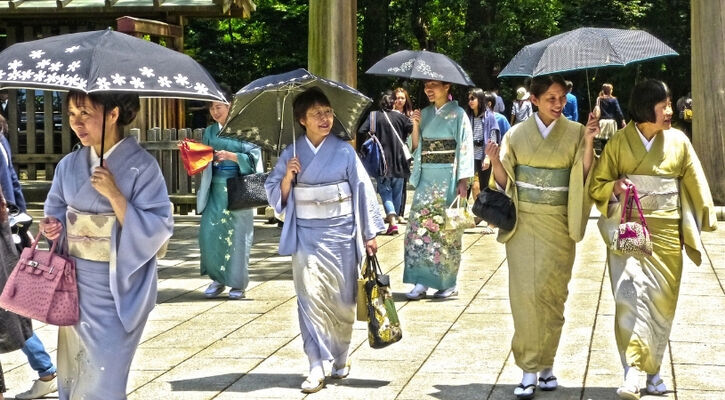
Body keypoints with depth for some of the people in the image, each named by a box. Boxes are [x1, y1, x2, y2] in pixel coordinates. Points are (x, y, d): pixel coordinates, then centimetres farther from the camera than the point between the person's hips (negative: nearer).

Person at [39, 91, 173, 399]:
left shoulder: (142, 166, -12)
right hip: (76, 286, 5)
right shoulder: (69, 166, 5)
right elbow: (56, 212, 16)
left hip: (118, 289, -5)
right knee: (72, 373, 12)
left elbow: (158, 229, -17)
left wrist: (114, 194, -24)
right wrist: (52, 226, -7)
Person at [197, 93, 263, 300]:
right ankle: (218, 279, 12)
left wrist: (231, 156, -18)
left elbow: (253, 157, -7)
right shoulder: (210, 132, 13)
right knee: (209, 233, -4)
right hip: (215, 189, 4)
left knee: (236, 235, -3)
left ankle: (237, 284, 9)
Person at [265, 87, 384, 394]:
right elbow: (275, 195, 5)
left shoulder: (344, 152, -1)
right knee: (310, 297, -7)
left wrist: (369, 233, -1)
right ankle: (317, 367, -6)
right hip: (306, 234, 0)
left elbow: (363, 191, 1)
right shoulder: (291, 154, 2)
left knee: (341, 298, 7)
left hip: (340, 232, 0)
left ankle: (341, 358, 27)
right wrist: (287, 177, -15)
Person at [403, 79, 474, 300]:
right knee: (419, 226, -4)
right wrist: (416, 126, -3)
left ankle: (449, 283, 8)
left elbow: (465, 149, -6)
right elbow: (416, 147, 14)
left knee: (447, 230, -1)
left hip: (448, 178, -5)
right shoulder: (425, 114, 13)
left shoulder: (458, 115, -3)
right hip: (426, 178, 5)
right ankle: (421, 281, -2)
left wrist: (463, 181, -13)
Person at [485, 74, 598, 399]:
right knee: (525, 293, -5)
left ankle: (545, 364, 15)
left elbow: (585, 177, -5)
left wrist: (589, 142, -17)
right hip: (523, 221, 0)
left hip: (557, 224, 0)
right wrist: (495, 162, -15)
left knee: (550, 293, 1)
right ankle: (530, 371, -2)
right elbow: (505, 181, 4)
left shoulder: (575, 133, 3)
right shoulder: (517, 134, 4)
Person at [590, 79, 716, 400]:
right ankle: (632, 373, -18)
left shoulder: (678, 142, 2)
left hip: (665, 232, 2)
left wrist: (704, 220, 8)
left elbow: (694, 184, 10)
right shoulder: (619, 142, -2)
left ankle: (652, 367, 23)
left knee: (661, 301, 6)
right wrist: (615, 186, -16)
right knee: (629, 295, -15)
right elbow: (598, 184, 4)